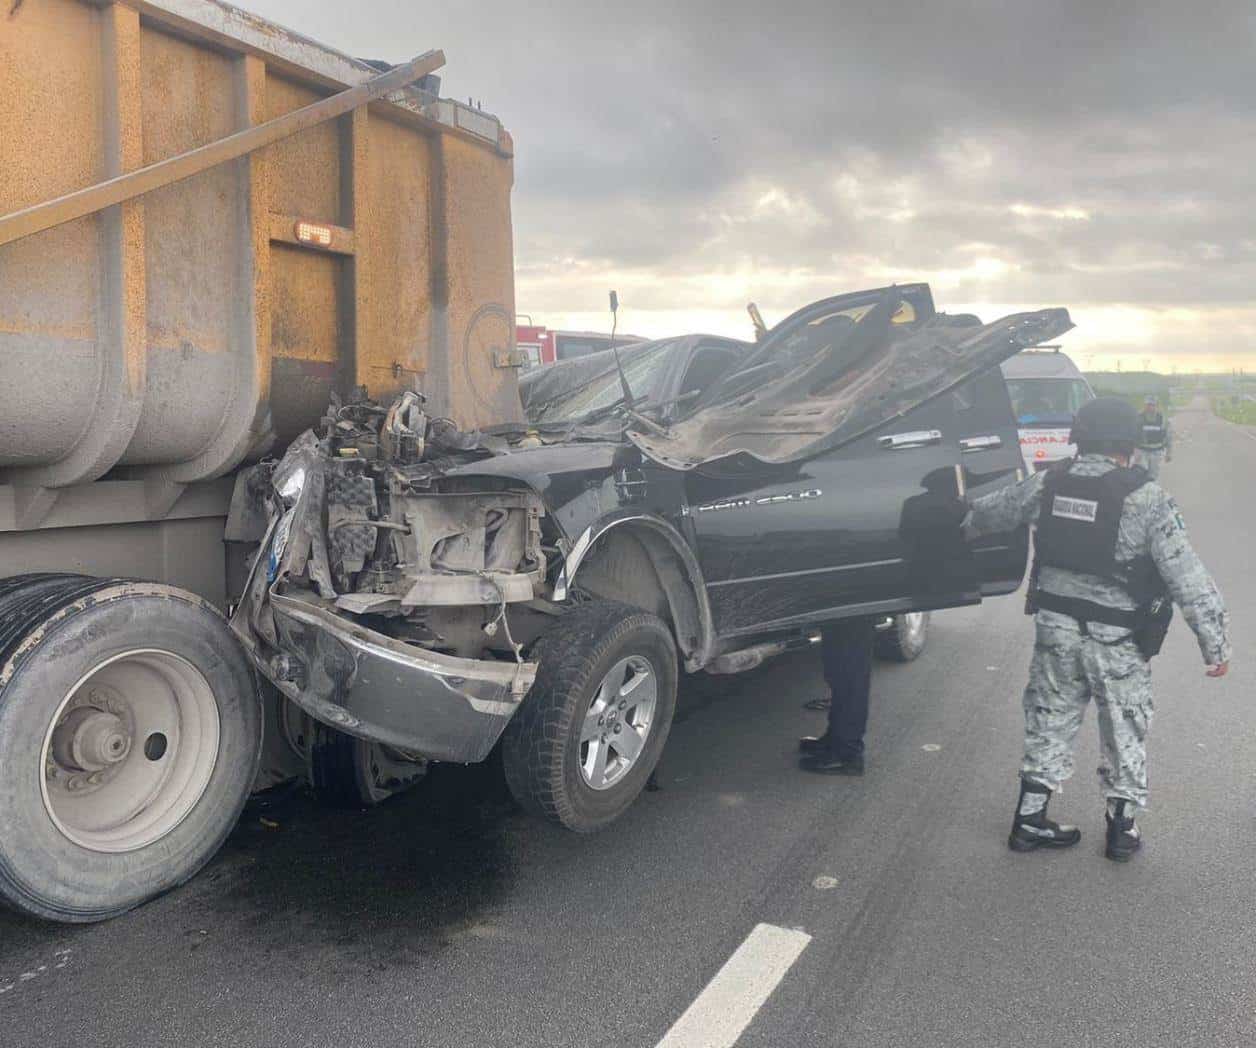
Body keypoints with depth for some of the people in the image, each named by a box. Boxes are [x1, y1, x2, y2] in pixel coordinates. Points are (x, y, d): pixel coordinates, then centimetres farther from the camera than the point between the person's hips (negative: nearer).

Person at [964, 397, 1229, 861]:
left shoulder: (1047, 484, -2)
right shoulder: (1145, 497, -14)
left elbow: (990, 511, 13)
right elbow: (1187, 576, -14)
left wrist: (967, 522, 35)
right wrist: (1214, 641, -9)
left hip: (1056, 627, 4)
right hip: (1118, 639, -4)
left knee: (1050, 720, 16)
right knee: (1125, 732, 14)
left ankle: (1029, 820, 22)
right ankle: (1122, 828, 25)